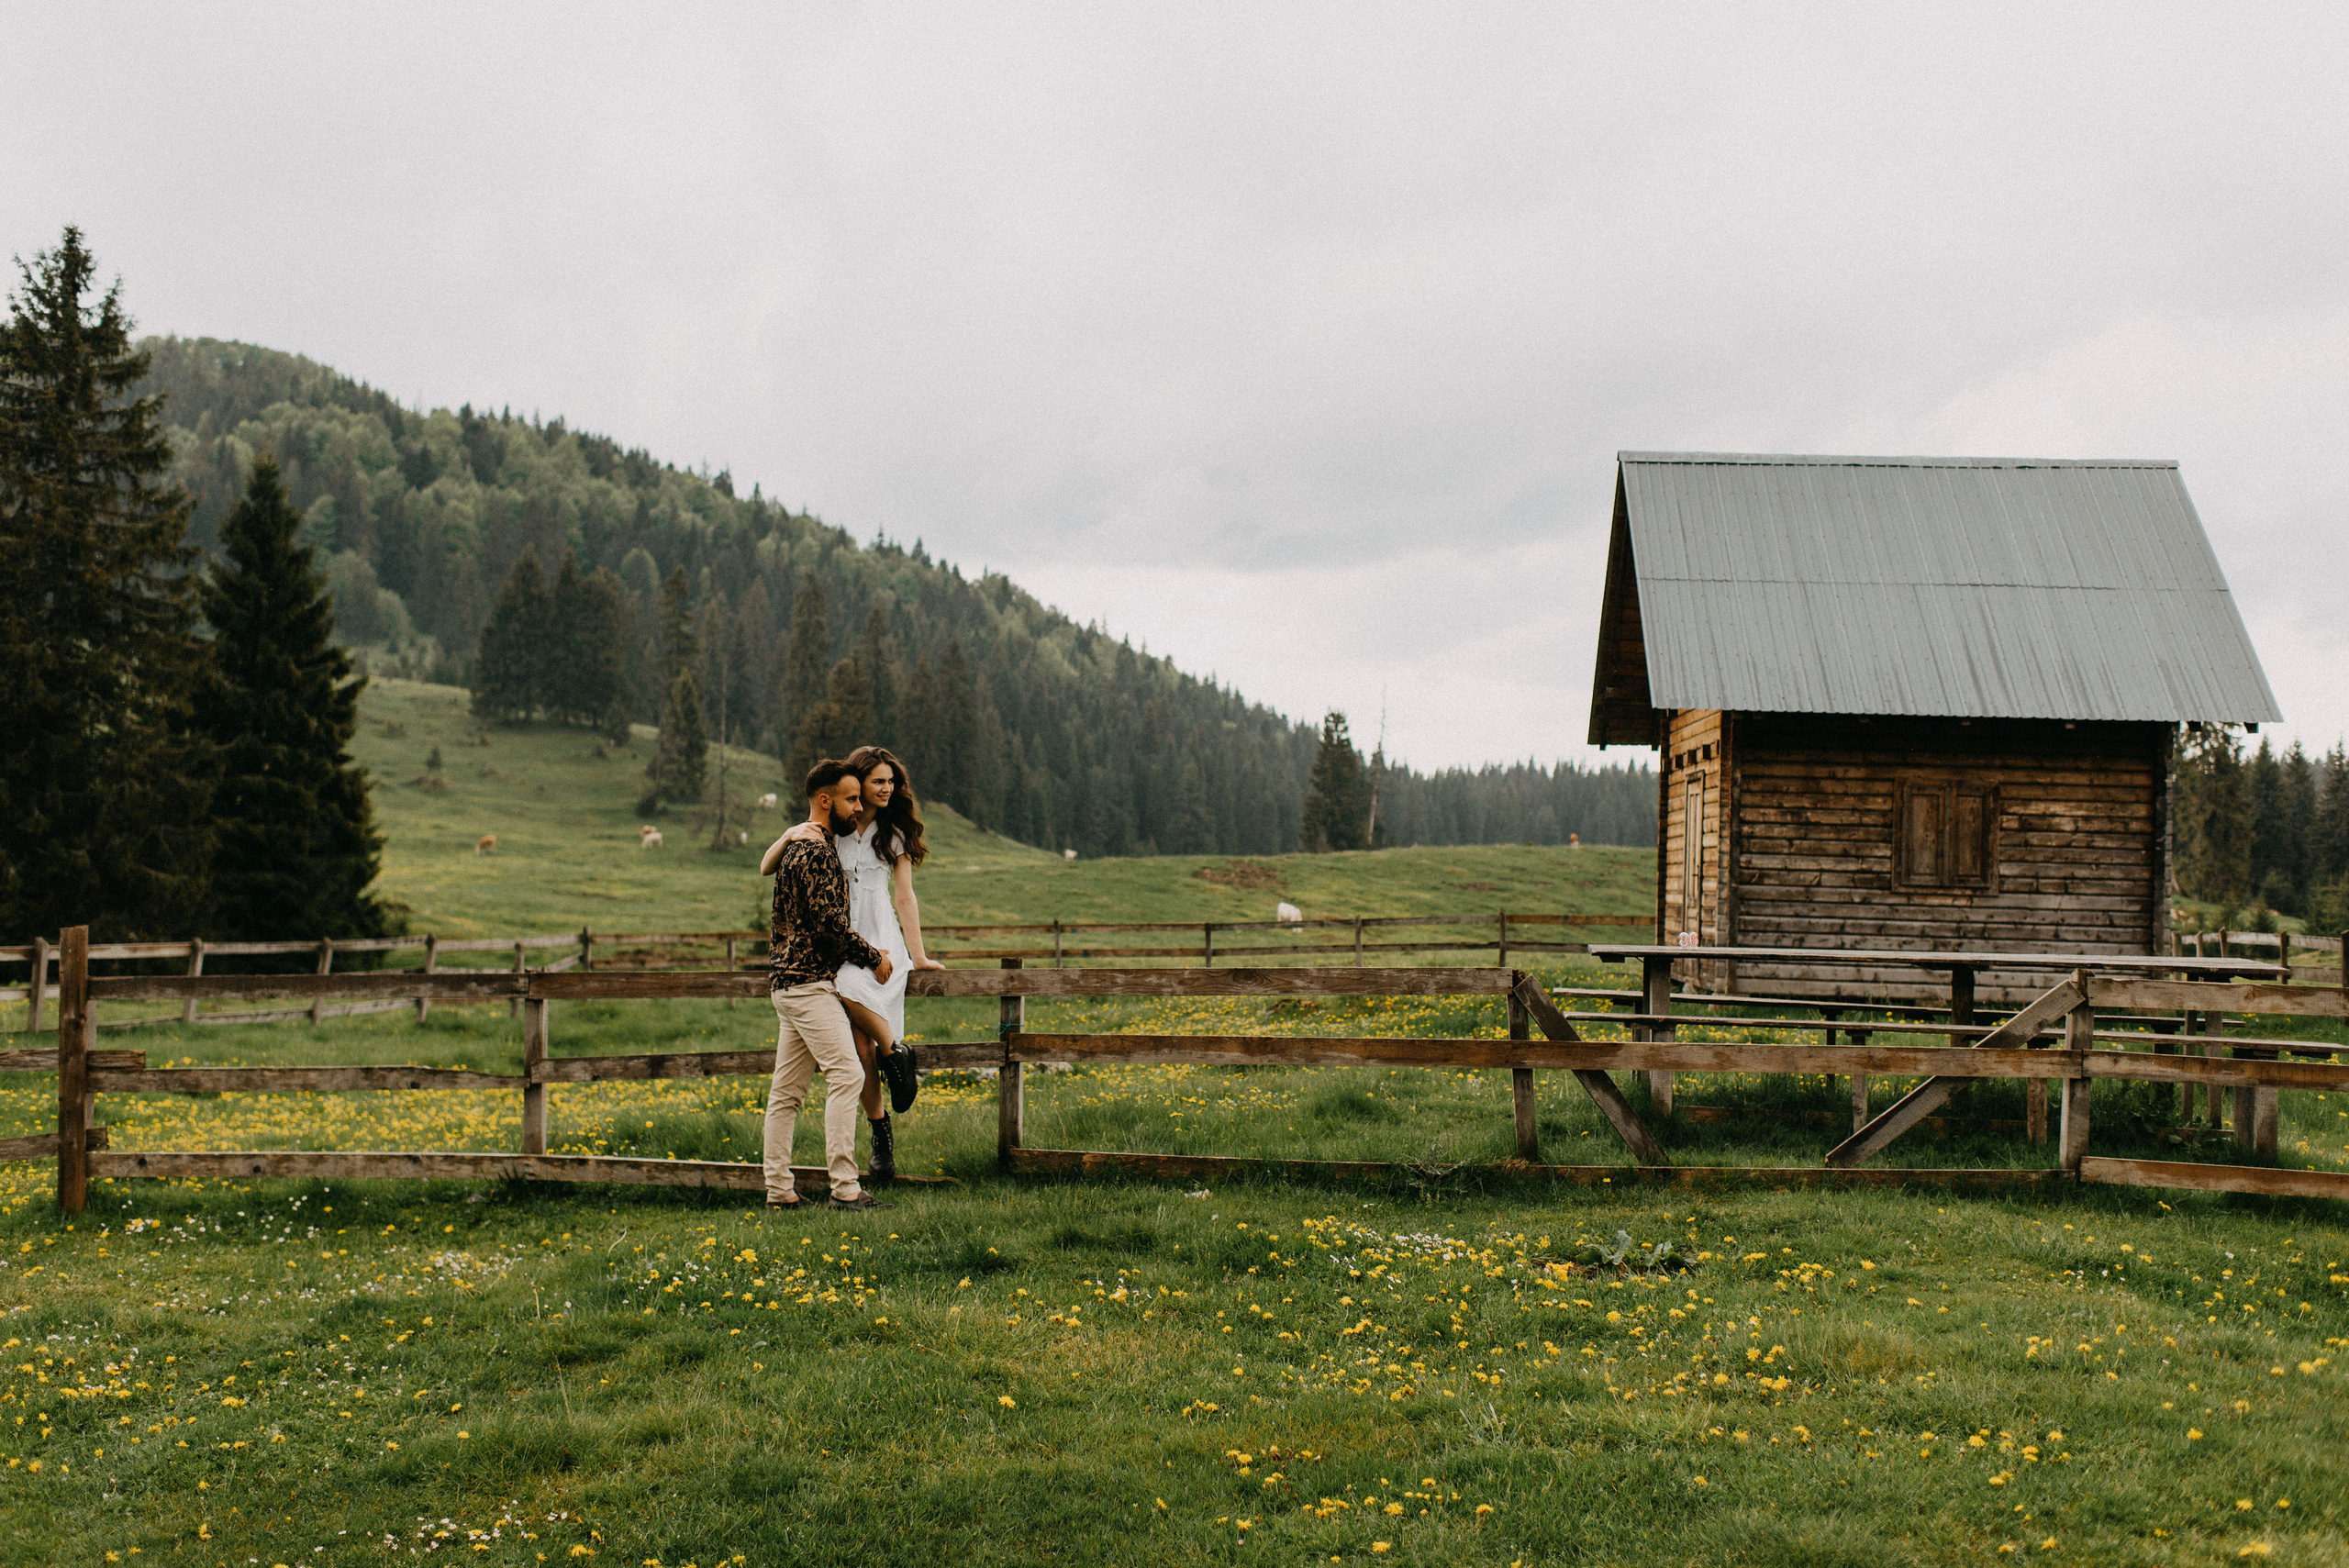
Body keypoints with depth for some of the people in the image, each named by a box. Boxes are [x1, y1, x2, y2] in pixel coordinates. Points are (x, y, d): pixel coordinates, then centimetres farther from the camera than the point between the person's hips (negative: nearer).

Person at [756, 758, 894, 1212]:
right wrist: (874, 957, -7)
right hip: (810, 982, -11)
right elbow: (830, 923, -18)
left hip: (790, 982, 11)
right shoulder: (815, 853, -14)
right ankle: (845, 1187, -15)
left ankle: (778, 1190, 11)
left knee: (787, 1088, 9)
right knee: (846, 1074, -13)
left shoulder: (795, 845, 18)